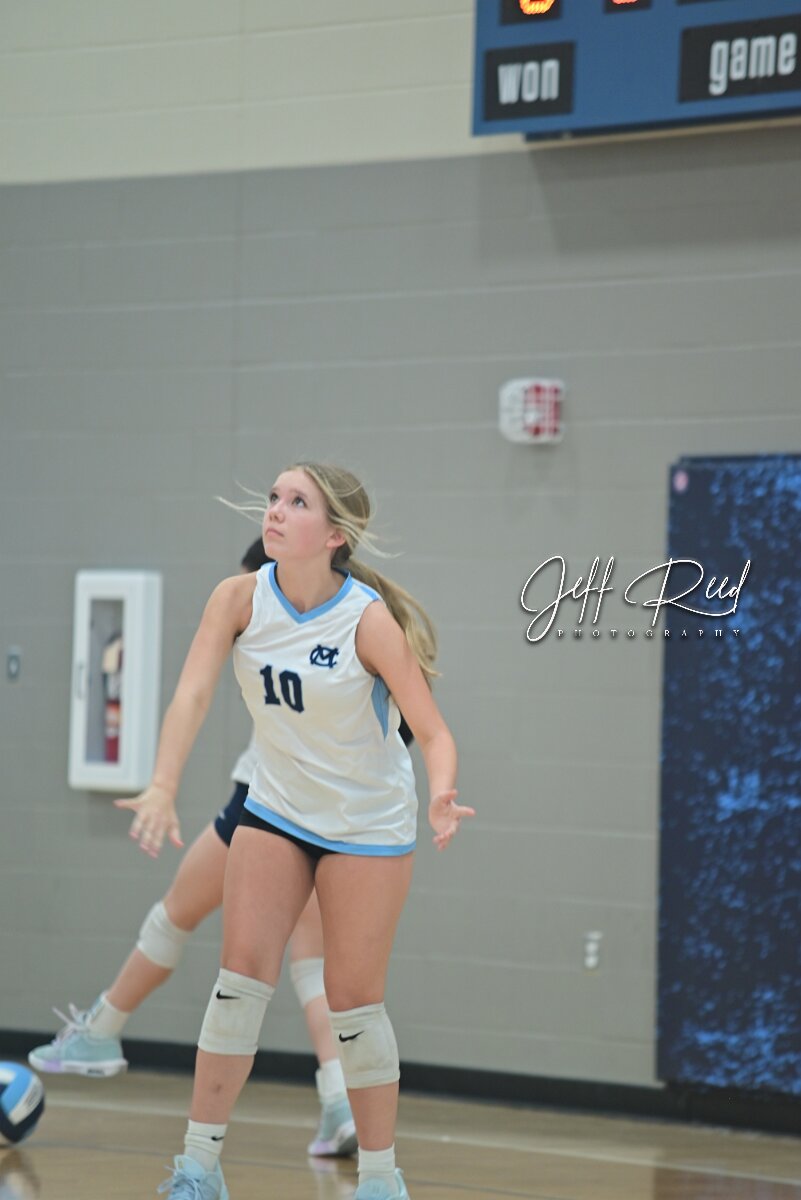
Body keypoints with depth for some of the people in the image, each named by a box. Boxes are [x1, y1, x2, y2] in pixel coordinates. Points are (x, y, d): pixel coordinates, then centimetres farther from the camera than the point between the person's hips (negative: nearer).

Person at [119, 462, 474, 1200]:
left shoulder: (369, 620, -21)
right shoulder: (240, 599, -11)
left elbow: (432, 730, -21)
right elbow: (192, 694, -20)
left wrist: (442, 795, -41)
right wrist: (163, 788, -34)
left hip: (368, 826, -3)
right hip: (277, 812, 3)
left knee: (353, 1002, 0)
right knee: (243, 974, -7)